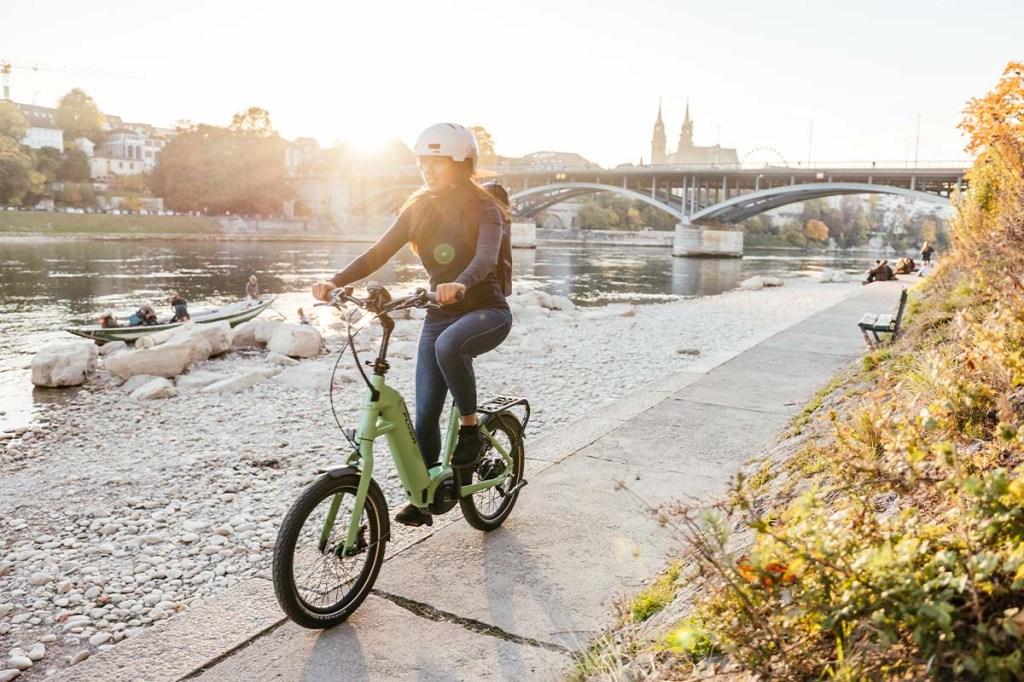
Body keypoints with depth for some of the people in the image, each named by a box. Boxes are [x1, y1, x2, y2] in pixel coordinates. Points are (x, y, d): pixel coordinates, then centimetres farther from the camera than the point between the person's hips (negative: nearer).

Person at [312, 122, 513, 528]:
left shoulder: (483, 209, -11)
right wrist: (335, 281, -21)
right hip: (439, 316, 5)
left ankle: (470, 429, -17)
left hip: (486, 311, -5)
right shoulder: (418, 209, 3)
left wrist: (461, 284, -52)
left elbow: (486, 257, -30)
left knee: (448, 345, -39)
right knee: (425, 412, 0)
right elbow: (379, 253, -5)